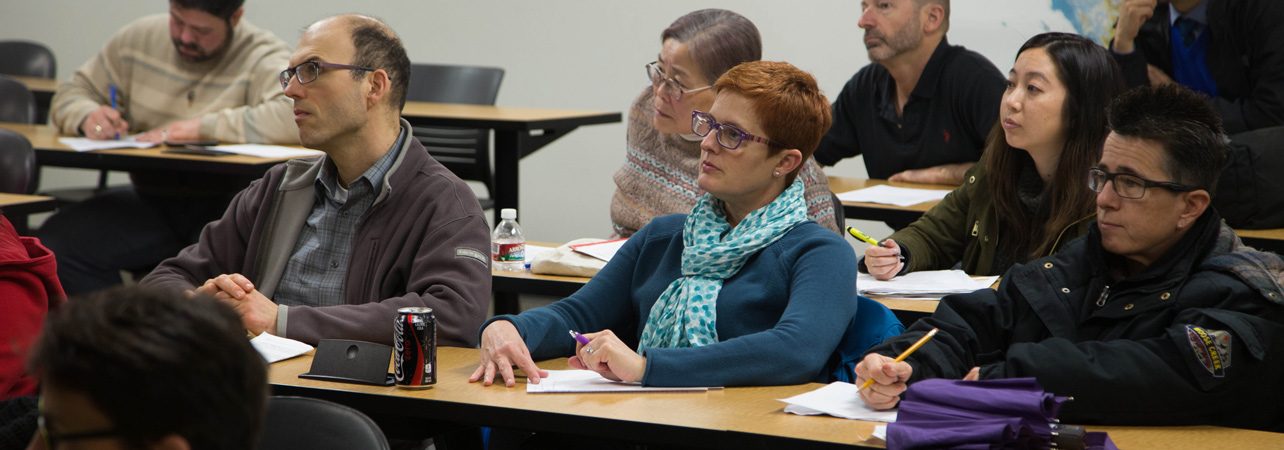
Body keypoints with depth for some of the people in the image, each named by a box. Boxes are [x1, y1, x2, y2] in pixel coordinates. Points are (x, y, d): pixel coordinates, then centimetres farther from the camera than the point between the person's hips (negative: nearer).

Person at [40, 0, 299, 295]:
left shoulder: (264, 58, -7)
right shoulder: (140, 38, 10)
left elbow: (294, 115, -28)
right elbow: (72, 94, 19)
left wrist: (201, 127, -23)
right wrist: (87, 116, -7)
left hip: (228, 200, -5)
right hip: (150, 198, 5)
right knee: (54, 242, -19)